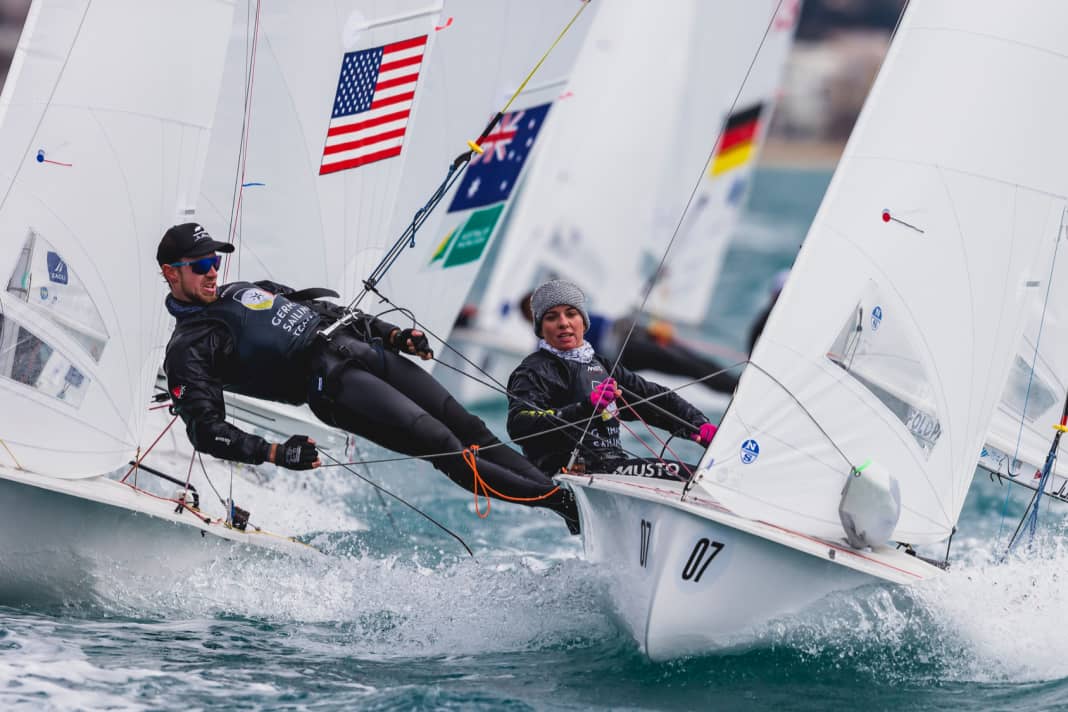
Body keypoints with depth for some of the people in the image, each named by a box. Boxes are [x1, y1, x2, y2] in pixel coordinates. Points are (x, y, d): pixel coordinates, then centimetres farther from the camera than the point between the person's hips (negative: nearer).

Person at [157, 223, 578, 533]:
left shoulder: (243, 291, 23)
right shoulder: (188, 350, 0)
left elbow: (316, 305, 29)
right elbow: (207, 431, -9)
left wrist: (393, 334, 17)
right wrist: (275, 453, -24)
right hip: (331, 380, -8)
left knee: (468, 428, 0)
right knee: (444, 447, -17)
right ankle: (555, 499, -16)